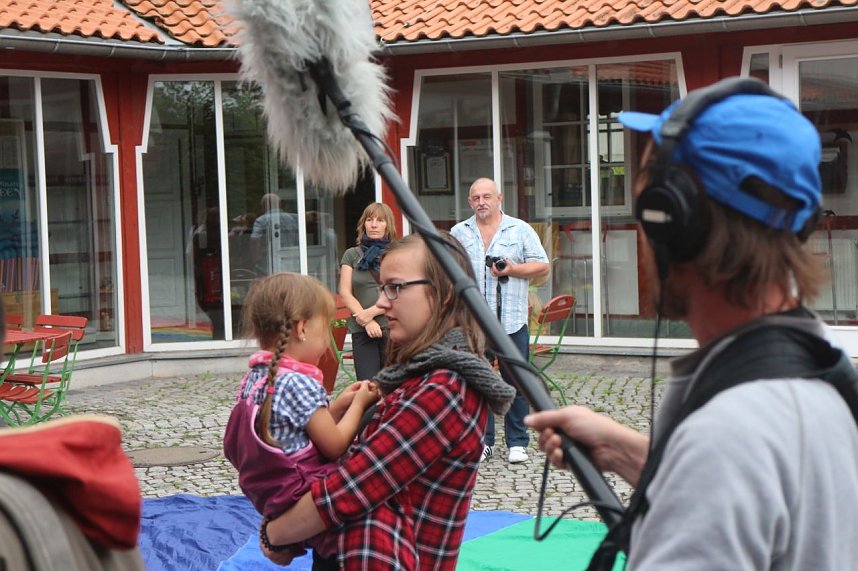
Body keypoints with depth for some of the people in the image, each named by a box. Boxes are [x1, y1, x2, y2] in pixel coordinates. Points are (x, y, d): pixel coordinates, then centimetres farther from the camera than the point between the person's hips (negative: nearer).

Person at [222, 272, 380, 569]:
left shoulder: (258, 375, 8)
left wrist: (338, 406, 11)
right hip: (299, 496, -10)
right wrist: (359, 404, -1)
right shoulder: (300, 384, -20)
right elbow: (334, 446, -13)